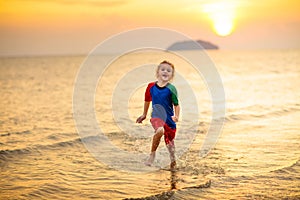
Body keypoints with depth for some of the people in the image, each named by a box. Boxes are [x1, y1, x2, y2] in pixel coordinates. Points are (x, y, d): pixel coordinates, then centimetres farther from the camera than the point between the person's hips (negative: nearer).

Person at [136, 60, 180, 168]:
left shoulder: (171, 89, -10)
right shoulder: (151, 86, -2)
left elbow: (176, 105, -6)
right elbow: (147, 100, 16)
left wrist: (176, 117, -23)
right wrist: (144, 114, 26)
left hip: (169, 118, 0)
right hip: (156, 116, 0)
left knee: (169, 142, 11)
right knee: (160, 130, -32)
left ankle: (172, 158, 43)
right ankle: (152, 154, -12)